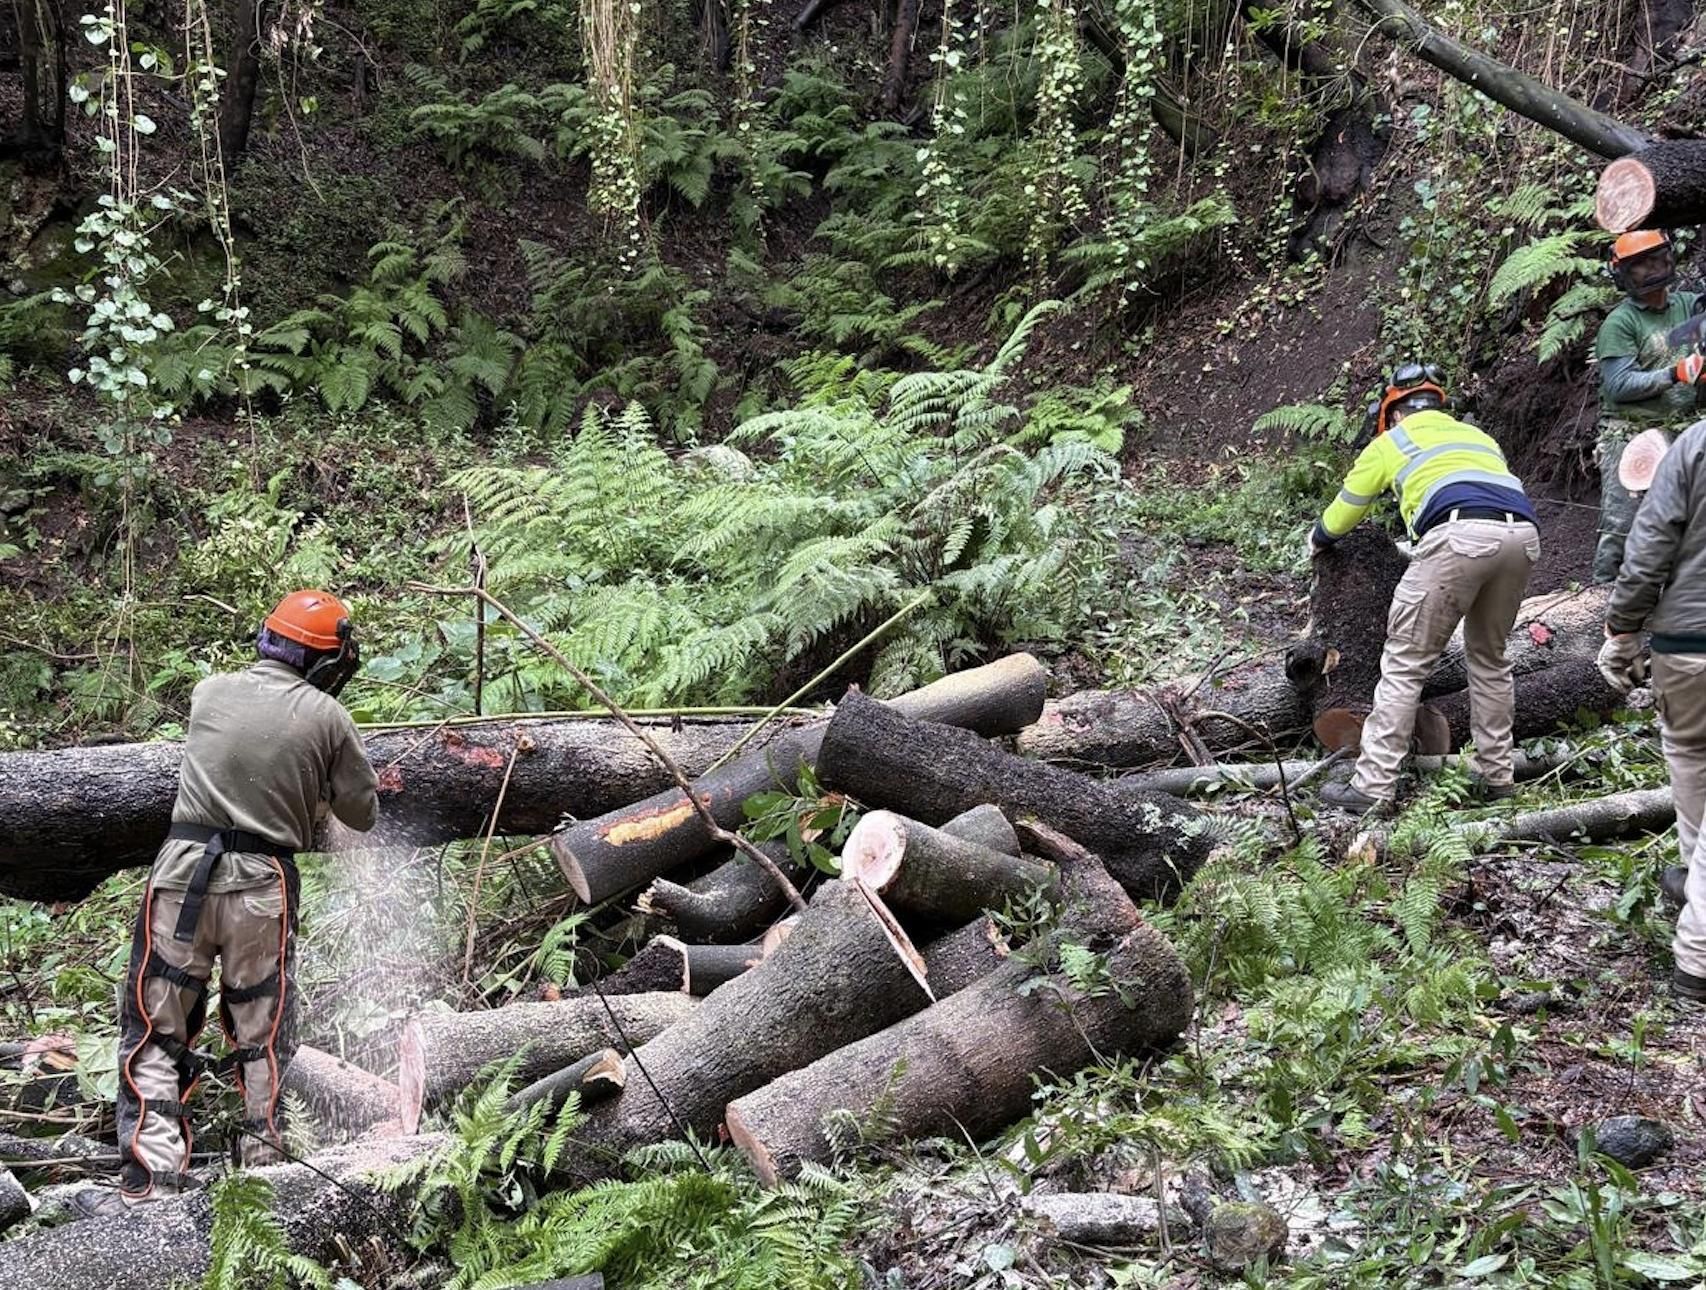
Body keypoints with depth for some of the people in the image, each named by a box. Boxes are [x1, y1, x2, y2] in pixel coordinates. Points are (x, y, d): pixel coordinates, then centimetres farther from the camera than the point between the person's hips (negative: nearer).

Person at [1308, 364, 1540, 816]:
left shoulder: (1390, 442, 25)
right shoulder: (1476, 435, 37)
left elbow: (1343, 512, 35)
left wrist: (1316, 540, 57)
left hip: (1459, 535, -5)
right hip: (1521, 535, 5)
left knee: (1404, 663, 1)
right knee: (1489, 657, 24)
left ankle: (1373, 787, -3)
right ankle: (1497, 775, 25)